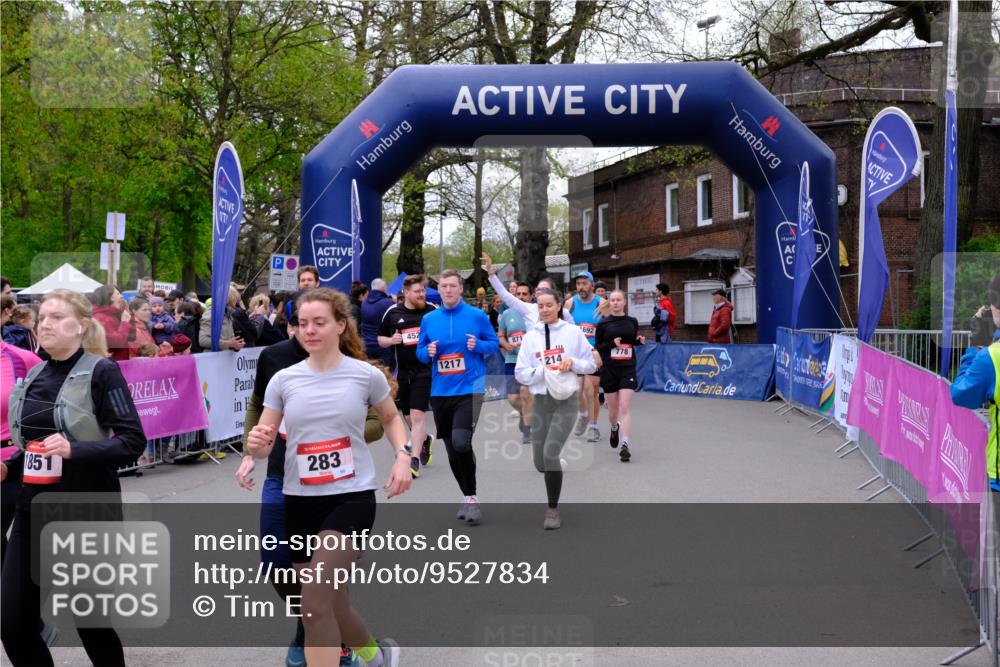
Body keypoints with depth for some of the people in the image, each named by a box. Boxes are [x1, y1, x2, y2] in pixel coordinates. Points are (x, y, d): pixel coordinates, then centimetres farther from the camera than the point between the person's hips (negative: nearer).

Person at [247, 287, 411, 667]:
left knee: (314, 601, -18)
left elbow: (390, 418, 15)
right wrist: (256, 444, -20)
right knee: (332, 605, 16)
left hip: (353, 496, -4)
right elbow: (263, 446, 4)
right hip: (300, 501, 4)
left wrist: (403, 454, -2)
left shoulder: (367, 375, -4)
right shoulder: (283, 379, 1)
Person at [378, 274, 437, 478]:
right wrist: (391, 340, -8)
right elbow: (380, 339, 13)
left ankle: (414, 460, -7)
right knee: (408, 417, 14)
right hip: (402, 372, 3)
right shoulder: (392, 313, 4)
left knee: (418, 415, -12)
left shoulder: (433, 311, 0)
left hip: (424, 370, -3)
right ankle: (425, 440, 44)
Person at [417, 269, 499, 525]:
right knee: (452, 451, 11)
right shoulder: (429, 319, 6)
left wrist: (478, 345, -15)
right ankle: (467, 498, 29)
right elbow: (420, 352, 13)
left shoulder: (477, 316, -2)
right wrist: (428, 352, -9)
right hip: (440, 391, 4)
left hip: (470, 388, -4)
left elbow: (494, 343, 4)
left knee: (461, 442, -21)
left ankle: (472, 498, -2)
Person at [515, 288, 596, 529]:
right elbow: (520, 373, 1)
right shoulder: (530, 336, 4)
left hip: (566, 401, -3)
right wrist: (542, 370, -17)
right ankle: (557, 476, 45)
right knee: (540, 462, 7)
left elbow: (591, 365, 5)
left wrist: (573, 362, -15)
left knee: (550, 453, -20)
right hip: (541, 401, 3)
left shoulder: (573, 332, 0)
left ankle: (553, 509, -3)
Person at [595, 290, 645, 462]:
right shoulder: (603, 324, 0)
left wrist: (640, 341, 0)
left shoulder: (632, 322, 6)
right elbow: (597, 347, 1)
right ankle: (614, 428, 46)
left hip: (628, 369, 0)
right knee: (613, 409, 12)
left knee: (625, 408, -12)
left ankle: (624, 445, -16)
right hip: (609, 370, 0)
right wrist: (612, 344, -16)